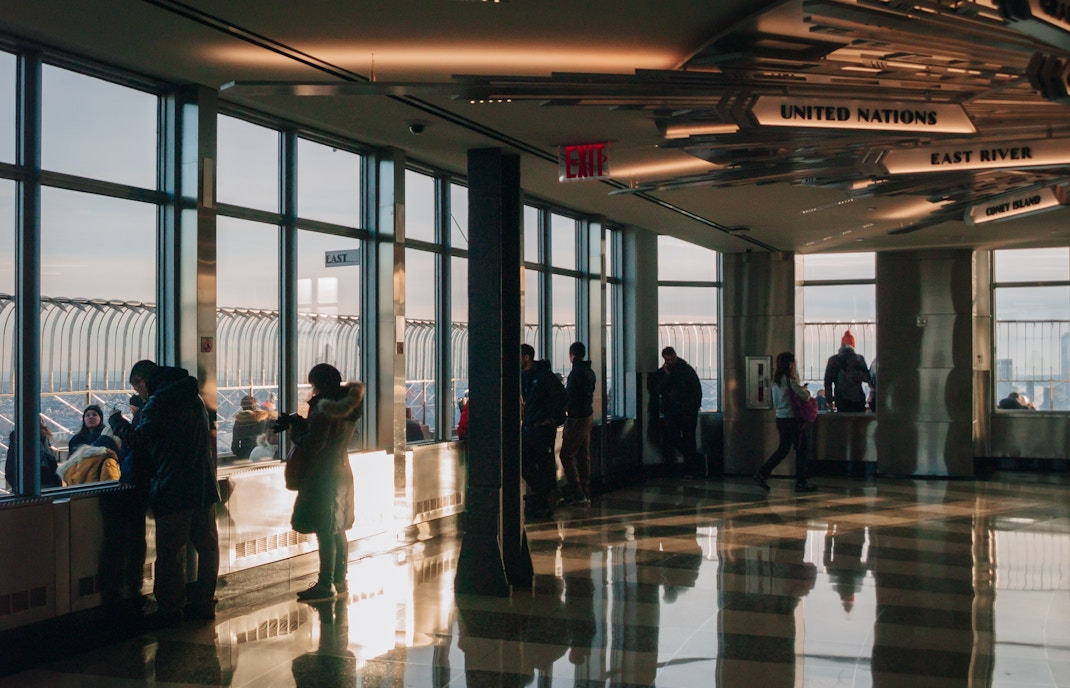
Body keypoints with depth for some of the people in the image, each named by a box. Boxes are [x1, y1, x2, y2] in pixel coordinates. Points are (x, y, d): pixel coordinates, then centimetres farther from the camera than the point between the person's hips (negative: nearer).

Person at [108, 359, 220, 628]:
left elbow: (139, 439, -14)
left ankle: (170, 609, 1)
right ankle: (204, 603, 17)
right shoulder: (192, 396, 16)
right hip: (204, 485, 8)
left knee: (170, 551, -2)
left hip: (173, 488, -8)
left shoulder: (158, 401, -10)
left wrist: (116, 420, 3)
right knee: (206, 545, 11)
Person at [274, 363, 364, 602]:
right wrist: (296, 421, 10)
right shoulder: (346, 407, 8)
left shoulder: (324, 409, -19)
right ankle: (339, 580, 23)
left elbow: (312, 445, -21)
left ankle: (325, 584, -1)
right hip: (342, 472, 10)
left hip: (323, 477, -9)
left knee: (325, 532, -5)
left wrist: (294, 427, -5)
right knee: (337, 530, 15)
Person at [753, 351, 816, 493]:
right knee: (800, 450, 4)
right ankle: (801, 482, 9)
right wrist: (805, 390, 7)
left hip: (780, 417, 8)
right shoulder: (790, 380, -15)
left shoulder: (776, 380, 8)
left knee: (783, 449, 16)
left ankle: (761, 474, 8)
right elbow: (804, 397, -17)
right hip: (792, 418, -8)